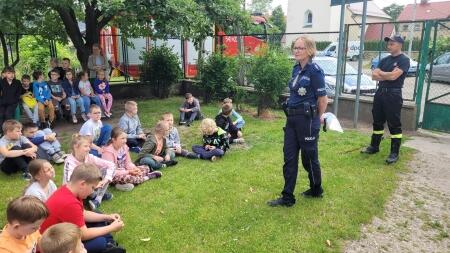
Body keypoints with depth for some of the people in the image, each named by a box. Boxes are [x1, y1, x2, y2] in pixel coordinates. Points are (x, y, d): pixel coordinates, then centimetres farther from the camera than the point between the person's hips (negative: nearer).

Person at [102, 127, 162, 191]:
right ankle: (149, 176, -13)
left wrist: (135, 169, -17)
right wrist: (128, 172, -27)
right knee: (127, 178, -38)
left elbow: (128, 163, 6)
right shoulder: (108, 151, -23)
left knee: (146, 168, 5)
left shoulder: (124, 146, 0)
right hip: (113, 176, -8)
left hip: (124, 172, 8)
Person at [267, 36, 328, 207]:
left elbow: (322, 98, -11)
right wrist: (291, 113, 16)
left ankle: (316, 190, 32)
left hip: (307, 119, -7)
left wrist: (318, 118, 2)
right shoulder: (296, 69, 9)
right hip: (292, 118, 7)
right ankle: (287, 197, 15)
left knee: (308, 157, 9)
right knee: (289, 158, 7)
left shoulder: (315, 71, -14)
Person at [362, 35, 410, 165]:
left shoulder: (404, 60, -7)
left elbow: (393, 76, -19)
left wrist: (381, 73, -2)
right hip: (380, 92, 7)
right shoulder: (384, 60, 14)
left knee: (394, 124, -2)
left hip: (393, 94, -7)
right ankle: (374, 146, 28)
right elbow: (374, 76, 5)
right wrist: (388, 75, -10)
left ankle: (395, 153, 4)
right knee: (377, 121, 15)